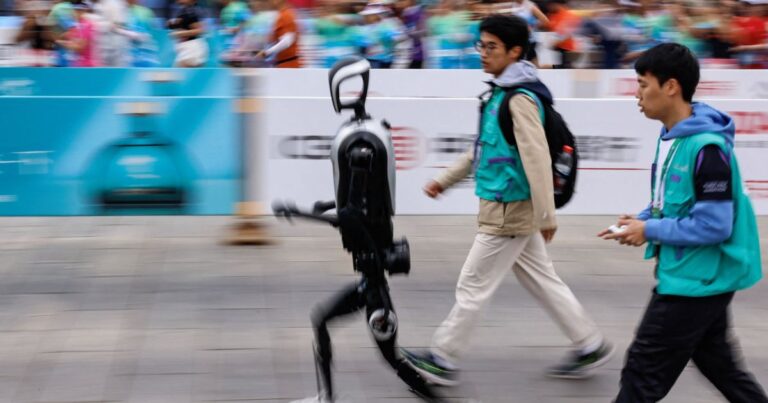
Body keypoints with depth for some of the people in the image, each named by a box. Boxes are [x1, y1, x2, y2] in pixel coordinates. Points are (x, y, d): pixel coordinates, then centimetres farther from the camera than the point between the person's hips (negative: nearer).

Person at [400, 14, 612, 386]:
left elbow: (537, 159, -23)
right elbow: (484, 148, 22)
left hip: (509, 211, -10)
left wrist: (546, 217, -24)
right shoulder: (502, 93, 11)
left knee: (473, 286, 1)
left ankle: (442, 360, 11)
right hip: (510, 210, 10)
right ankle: (590, 346, 23)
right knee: (542, 282, 16)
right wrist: (445, 181, 22)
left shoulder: (520, 99, -20)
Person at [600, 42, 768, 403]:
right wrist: (640, 222, 1)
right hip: (699, 278, 10)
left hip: (697, 281, -10)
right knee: (720, 366, 19)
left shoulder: (706, 147, -23)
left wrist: (649, 231, -17)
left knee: (643, 373, -2)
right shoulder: (671, 136, 7)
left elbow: (714, 224, -25)